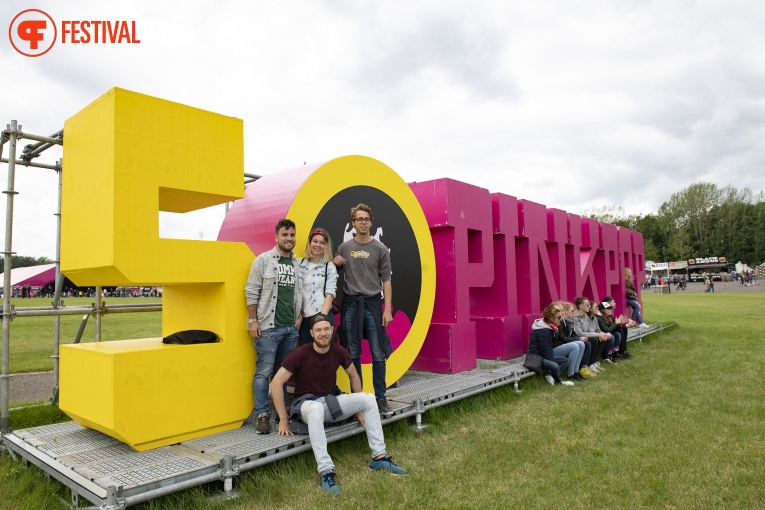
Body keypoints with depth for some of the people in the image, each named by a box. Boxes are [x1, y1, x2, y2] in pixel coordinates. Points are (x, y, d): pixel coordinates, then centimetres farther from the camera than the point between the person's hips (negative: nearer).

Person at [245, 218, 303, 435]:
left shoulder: (298, 264, 10)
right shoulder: (263, 260, -3)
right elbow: (251, 291, -5)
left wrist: (299, 317, 6)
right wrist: (253, 321, -10)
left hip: (291, 328, 5)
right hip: (268, 327, -5)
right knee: (264, 372, -3)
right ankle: (262, 415, 6)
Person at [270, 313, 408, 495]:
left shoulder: (338, 351, -4)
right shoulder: (300, 354, -17)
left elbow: (354, 376, 12)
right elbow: (276, 383, -16)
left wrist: (359, 408, 12)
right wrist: (283, 419, -16)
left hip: (329, 401, 5)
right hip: (305, 403, -5)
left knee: (369, 398, -12)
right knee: (316, 408, -41)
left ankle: (379, 457, -7)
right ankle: (326, 471, -38)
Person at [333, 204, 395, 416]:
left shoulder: (380, 249, 2)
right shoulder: (344, 248, 8)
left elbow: (386, 280, 0)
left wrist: (387, 309, -7)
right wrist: (335, 264, -5)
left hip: (372, 303, -2)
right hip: (350, 304, 2)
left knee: (378, 355, 0)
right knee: (353, 355, 8)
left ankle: (380, 398, 9)